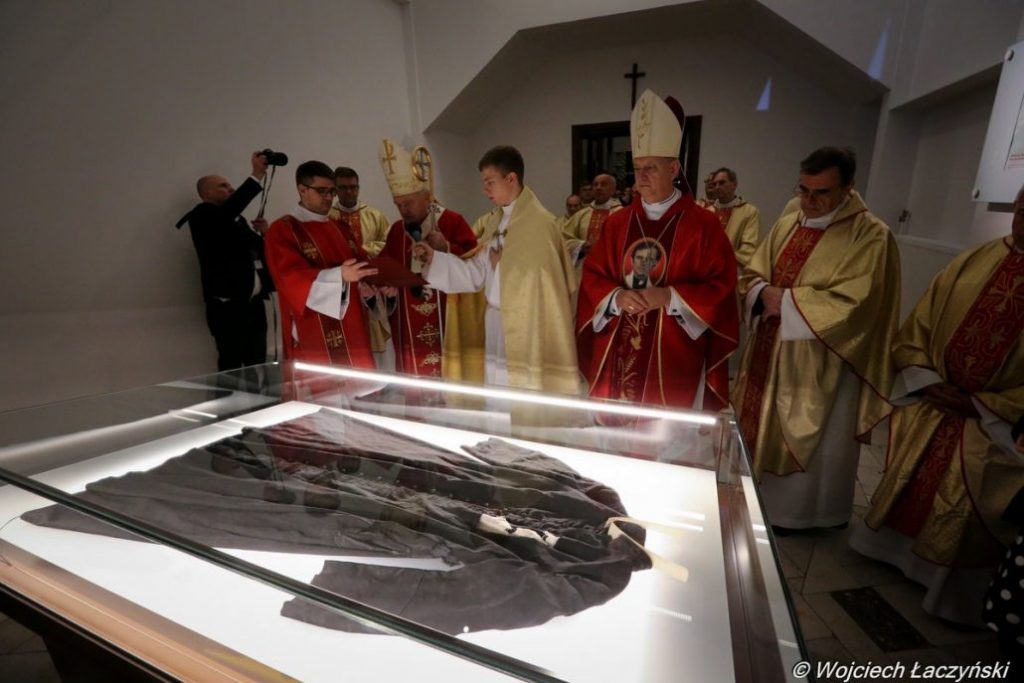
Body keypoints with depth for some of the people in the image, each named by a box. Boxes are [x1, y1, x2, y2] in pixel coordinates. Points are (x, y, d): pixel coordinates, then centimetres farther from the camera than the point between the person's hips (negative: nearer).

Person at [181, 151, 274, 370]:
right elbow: (227, 211, -24)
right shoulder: (203, 215, -2)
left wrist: (262, 233, 2)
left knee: (257, 366, 8)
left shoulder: (237, 219, 21)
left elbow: (256, 252, 22)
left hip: (253, 303, 7)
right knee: (231, 367, -6)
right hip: (227, 305, -7)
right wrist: (256, 175, -24)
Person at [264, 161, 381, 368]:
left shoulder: (340, 228, 17)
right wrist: (340, 275, -30)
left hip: (352, 331, 6)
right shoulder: (282, 230, -3)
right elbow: (292, 278, -16)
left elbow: (362, 265, 15)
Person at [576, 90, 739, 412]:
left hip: (673, 358, -3)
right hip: (618, 352, 3)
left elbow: (721, 288, -5)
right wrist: (617, 297, -12)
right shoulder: (617, 223, 8)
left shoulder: (702, 225, -2)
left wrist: (670, 297, -18)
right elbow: (592, 277, 7)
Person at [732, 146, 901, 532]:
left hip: (820, 363, -6)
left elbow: (853, 303, -21)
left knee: (809, 442, 10)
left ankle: (796, 510, 32)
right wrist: (765, 294, -14)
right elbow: (752, 275, 8)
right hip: (770, 352, 6)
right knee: (760, 429, 17)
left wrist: (785, 301, -19)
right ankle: (757, 499, 39)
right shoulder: (786, 225, 7)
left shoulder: (871, 236, -12)